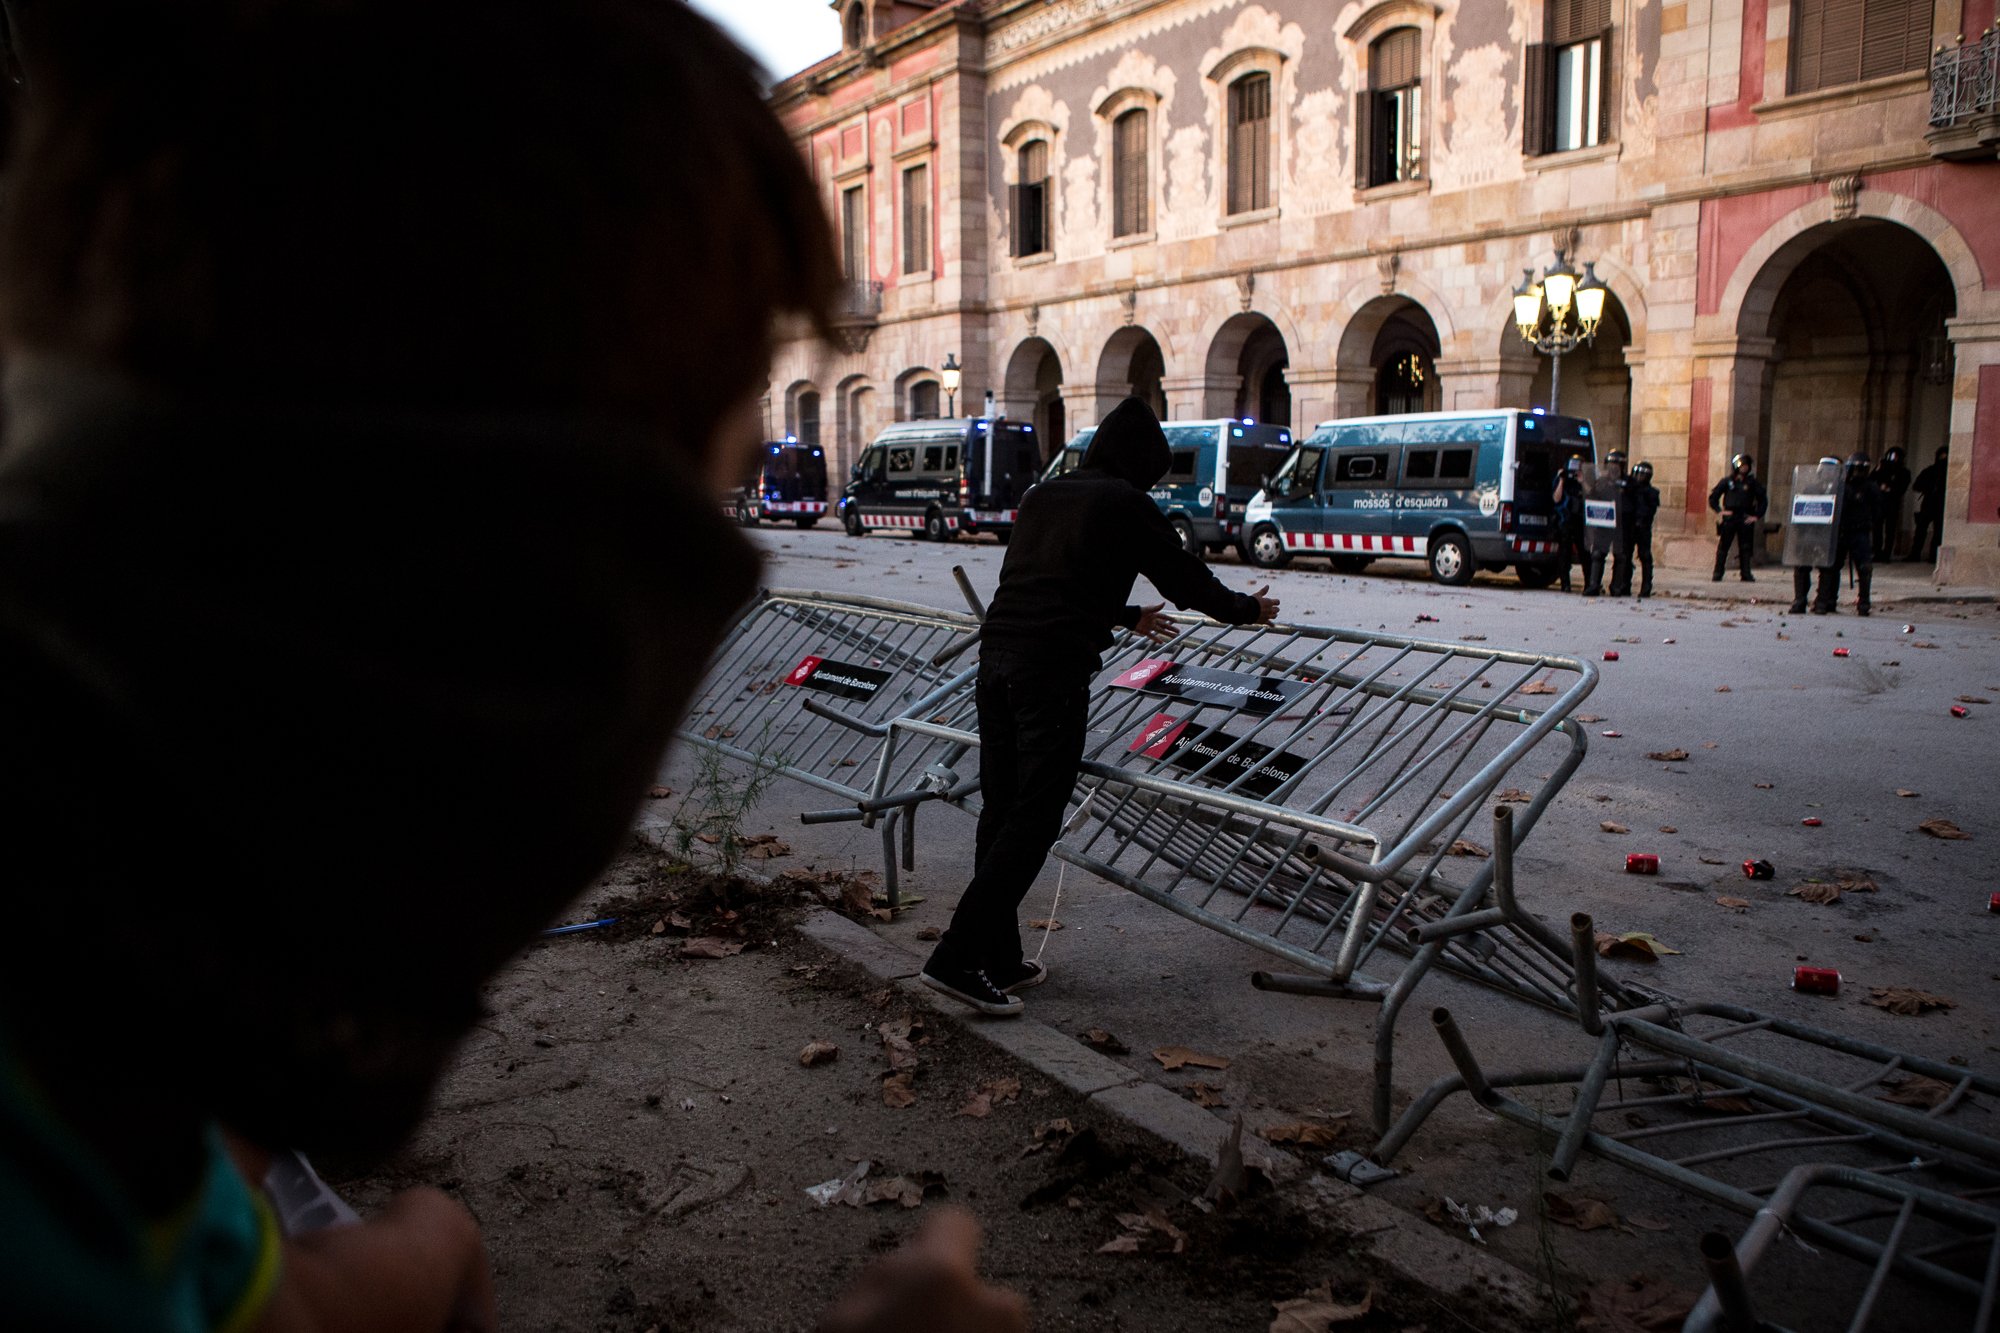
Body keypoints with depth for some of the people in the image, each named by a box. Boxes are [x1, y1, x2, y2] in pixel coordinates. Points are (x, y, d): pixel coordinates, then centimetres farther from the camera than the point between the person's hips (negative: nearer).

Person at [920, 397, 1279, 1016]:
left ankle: (998, 959, 18)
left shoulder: (1042, 496, 22)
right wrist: (1247, 608, 28)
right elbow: (1186, 579, 9)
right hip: (1052, 669, -8)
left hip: (995, 654, 8)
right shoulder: (1127, 504, 2)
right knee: (1032, 821, -3)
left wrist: (1127, 617, 48)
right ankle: (957, 958, -6)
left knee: (999, 812, 11)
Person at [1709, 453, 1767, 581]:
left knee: (1745, 548, 2)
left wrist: (1757, 516, 2)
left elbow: (1763, 500, 11)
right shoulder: (1727, 481, 5)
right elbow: (1713, 497, 10)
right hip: (1729, 518, -1)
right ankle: (1717, 574, 0)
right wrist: (1719, 511, -2)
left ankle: (1746, 574, 5)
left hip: (1746, 519, 1)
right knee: (1723, 546, -2)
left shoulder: (1752, 483, 7)